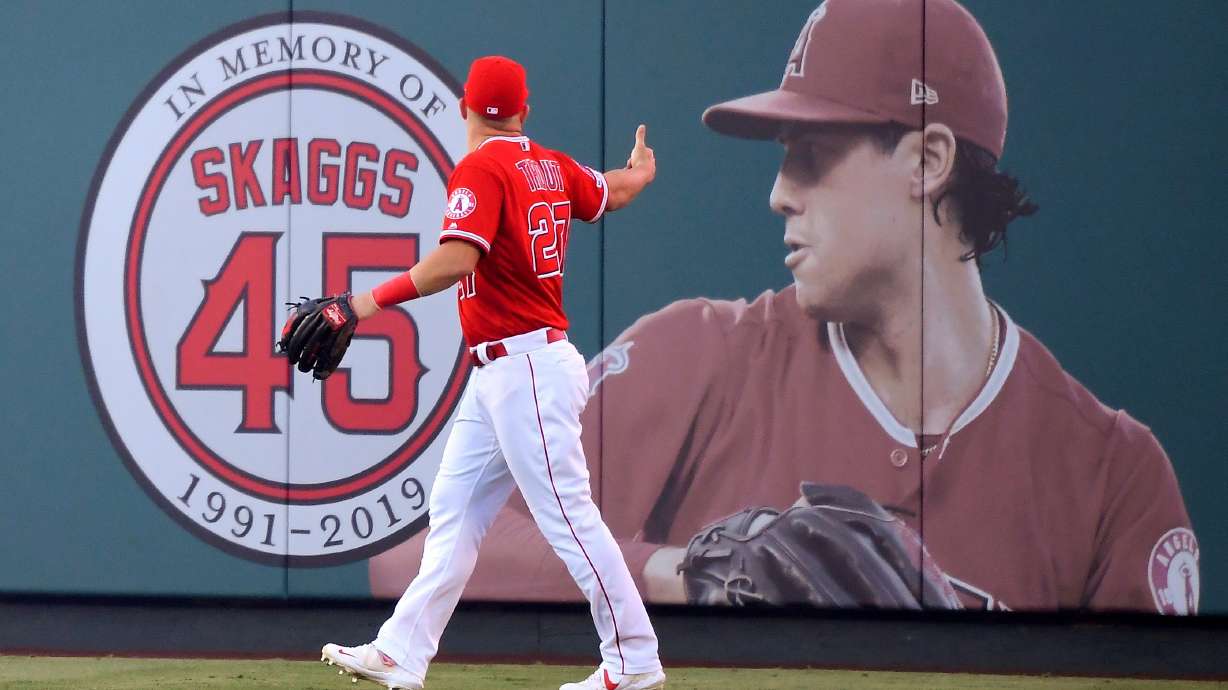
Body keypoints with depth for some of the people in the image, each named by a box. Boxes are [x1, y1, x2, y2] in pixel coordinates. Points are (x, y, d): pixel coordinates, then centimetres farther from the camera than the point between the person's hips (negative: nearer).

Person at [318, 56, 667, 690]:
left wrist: (371, 302, -29)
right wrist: (640, 171, 54)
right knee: (454, 511, 8)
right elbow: (612, 193, 30)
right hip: (499, 376, 10)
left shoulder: (481, 169, -14)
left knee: (567, 518, -7)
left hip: (526, 369, -10)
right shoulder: (551, 167, 11)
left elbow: (455, 260, -27)